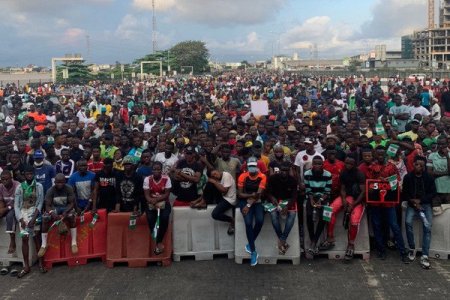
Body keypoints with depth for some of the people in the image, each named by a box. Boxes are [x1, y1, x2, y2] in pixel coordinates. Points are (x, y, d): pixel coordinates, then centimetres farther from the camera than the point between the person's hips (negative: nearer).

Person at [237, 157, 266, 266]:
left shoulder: (262, 177, -8)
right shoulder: (243, 176, -7)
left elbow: (259, 194, -14)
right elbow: (239, 194, -6)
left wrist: (249, 205, -22)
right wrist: (251, 195, -22)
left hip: (257, 201, 1)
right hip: (245, 200, 0)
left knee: (260, 220, -26)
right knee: (248, 222, -23)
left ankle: (250, 244, 0)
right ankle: (253, 251, -14)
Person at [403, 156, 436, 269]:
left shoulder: (429, 177, 2)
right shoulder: (408, 177, 2)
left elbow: (433, 193, 1)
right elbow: (404, 194, 4)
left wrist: (420, 200, -11)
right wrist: (413, 202, -12)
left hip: (425, 204, 0)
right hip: (412, 204, 0)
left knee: (427, 226, -19)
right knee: (408, 222, -26)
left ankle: (425, 256, -19)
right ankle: (412, 248, -7)